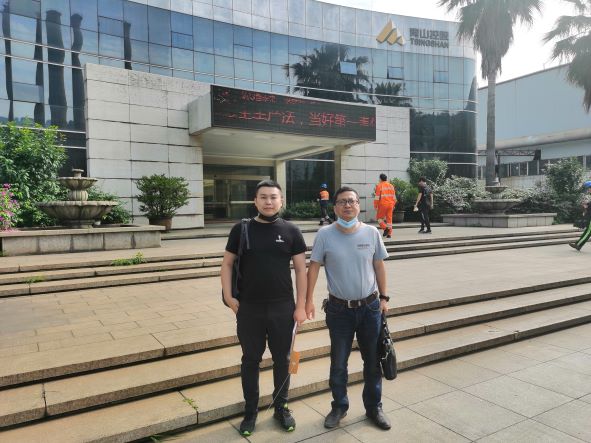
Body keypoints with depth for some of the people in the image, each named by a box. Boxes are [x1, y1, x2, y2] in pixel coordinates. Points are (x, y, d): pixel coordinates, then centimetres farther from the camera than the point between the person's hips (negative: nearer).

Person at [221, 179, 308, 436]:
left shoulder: (290, 231, -1)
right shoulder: (241, 229, -1)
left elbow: (300, 269, 1)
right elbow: (227, 263, 4)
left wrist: (301, 305, -3)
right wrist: (228, 297, -5)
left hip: (282, 308, 0)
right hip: (249, 308, 0)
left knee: (282, 360, 13)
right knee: (250, 360, 13)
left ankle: (281, 408, 33)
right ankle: (250, 411, 31)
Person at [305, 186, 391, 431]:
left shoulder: (371, 232, -4)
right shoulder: (325, 234, -10)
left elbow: (379, 266, 5)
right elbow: (314, 266, -5)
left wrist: (383, 297, 7)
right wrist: (309, 300, -8)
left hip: (370, 307, 2)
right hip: (339, 309, -1)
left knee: (373, 361, 15)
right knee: (338, 363, 12)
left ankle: (373, 407, 35)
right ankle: (339, 406, 34)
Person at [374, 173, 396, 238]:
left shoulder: (379, 185, -4)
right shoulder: (391, 186, 13)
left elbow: (377, 197, -9)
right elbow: (394, 197, 15)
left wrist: (375, 206, -4)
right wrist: (393, 205, 23)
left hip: (383, 204, -5)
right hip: (390, 204, 5)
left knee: (379, 217, 10)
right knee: (389, 218, 8)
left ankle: (385, 228, -11)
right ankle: (389, 234, 7)